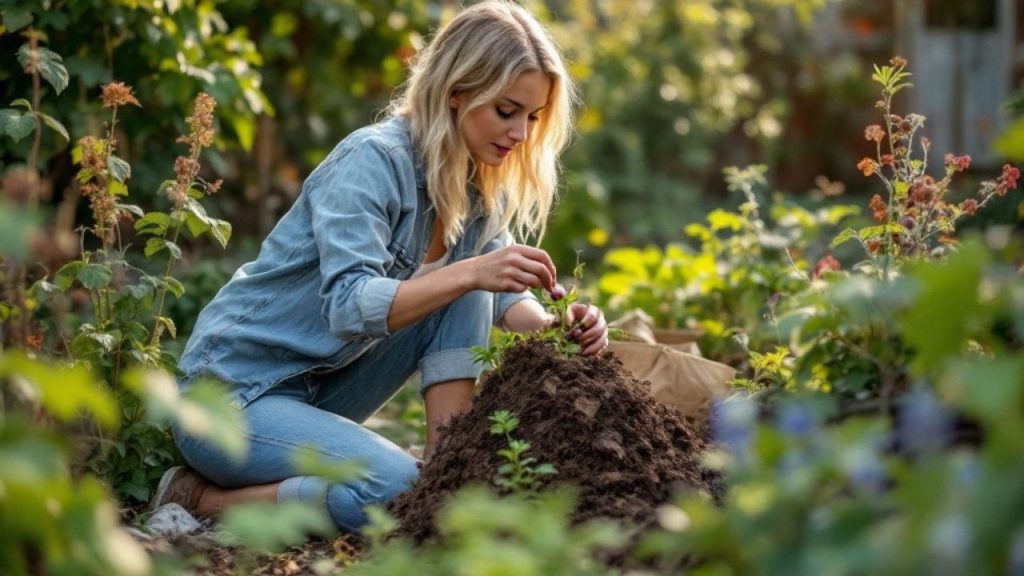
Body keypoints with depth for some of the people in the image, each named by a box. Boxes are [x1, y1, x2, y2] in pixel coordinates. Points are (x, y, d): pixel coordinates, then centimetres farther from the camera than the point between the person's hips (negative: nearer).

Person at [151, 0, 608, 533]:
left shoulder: (481, 186, 3)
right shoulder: (373, 160, -21)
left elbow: (498, 294, 4)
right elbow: (348, 306, -30)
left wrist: (554, 325, -17)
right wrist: (471, 273, -41)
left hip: (322, 389, 8)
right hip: (229, 394, -8)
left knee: (464, 284, -4)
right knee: (398, 492, -30)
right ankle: (199, 498, -11)